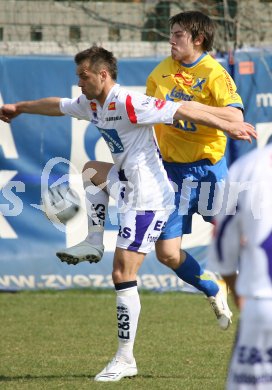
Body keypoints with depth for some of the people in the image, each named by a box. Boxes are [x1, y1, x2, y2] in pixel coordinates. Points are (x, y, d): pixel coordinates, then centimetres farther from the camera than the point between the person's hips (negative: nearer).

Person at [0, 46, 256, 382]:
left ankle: (125, 359, -7)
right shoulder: (91, 105, 10)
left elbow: (180, 111, -22)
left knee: (122, 275, -11)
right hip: (129, 185, 10)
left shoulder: (128, 103, -20)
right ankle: (94, 244, 24)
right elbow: (57, 106, 29)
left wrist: (227, 125, -26)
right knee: (91, 171, 34)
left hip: (148, 198, -10)